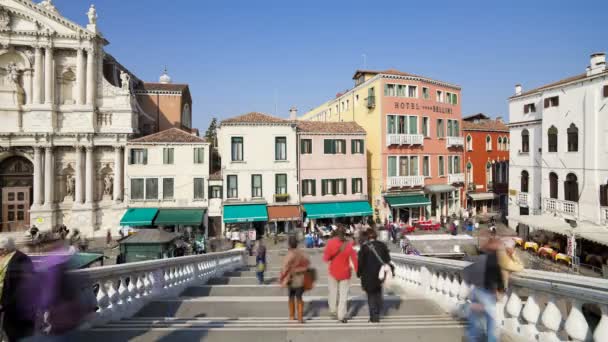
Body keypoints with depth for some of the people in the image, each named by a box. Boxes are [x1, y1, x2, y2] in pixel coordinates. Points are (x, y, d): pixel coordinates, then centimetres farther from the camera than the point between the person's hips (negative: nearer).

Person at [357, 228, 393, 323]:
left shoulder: (364, 247, -13)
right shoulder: (382, 245, 0)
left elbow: (361, 262, -9)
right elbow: (388, 259, 5)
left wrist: (359, 273, 4)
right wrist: (391, 269, 16)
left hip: (368, 275, -4)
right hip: (380, 273, 4)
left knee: (371, 295, 8)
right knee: (378, 294, 20)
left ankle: (374, 316, 7)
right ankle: (377, 314, 24)